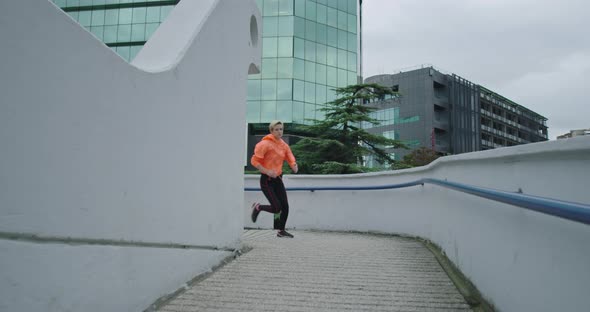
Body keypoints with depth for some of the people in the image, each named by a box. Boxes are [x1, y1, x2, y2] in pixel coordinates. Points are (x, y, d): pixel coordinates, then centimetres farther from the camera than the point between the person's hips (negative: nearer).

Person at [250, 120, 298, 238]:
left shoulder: (284, 145, 8)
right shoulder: (265, 144, -12)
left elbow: (290, 159, 8)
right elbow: (254, 161, -14)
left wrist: (294, 166, -15)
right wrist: (267, 171, -23)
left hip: (278, 179, 6)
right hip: (266, 180, -6)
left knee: (285, 206, 3)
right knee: (276, 208, -11)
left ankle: (281, 231, 20)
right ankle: (257, 207, 18)